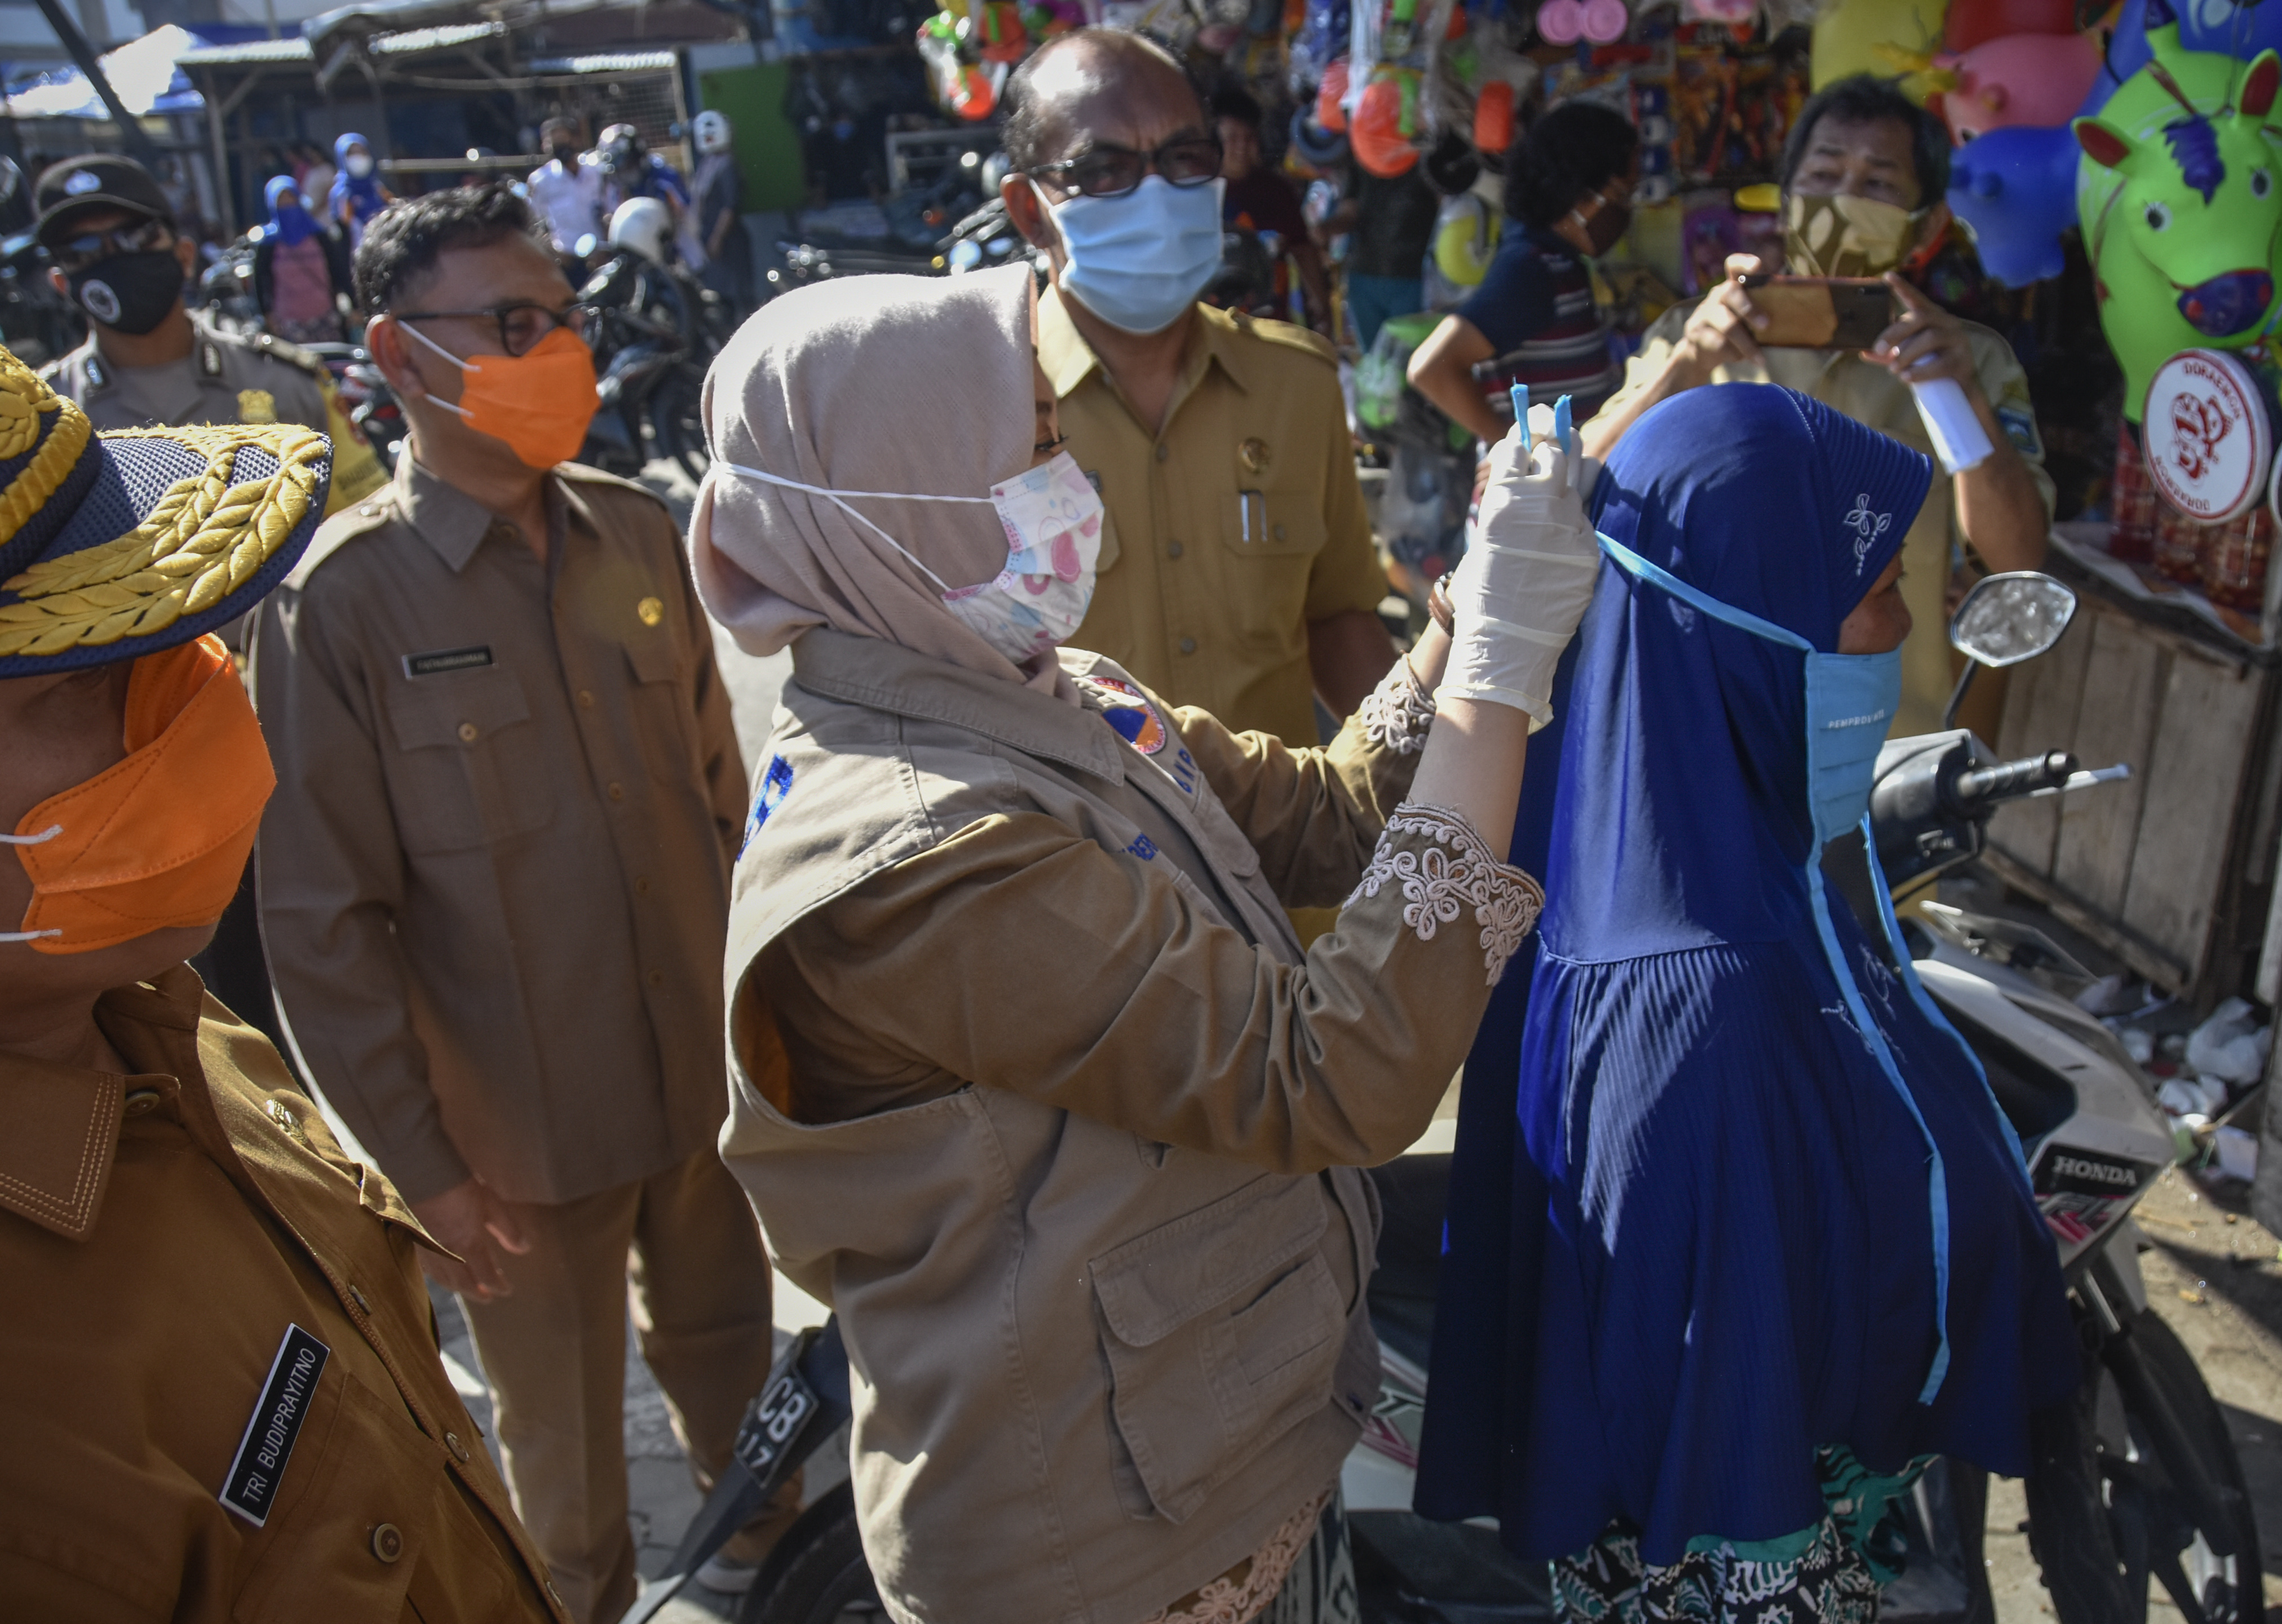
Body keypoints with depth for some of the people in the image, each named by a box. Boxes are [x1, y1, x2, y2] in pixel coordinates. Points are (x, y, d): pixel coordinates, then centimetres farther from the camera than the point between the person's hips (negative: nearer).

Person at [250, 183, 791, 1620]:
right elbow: (325, 927, -12)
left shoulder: (637, 533, -2)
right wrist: (422, 1164, -10)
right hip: (520, 1133, -3)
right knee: (567, 1441, 18)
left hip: (710, 1077, 4)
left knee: (728, 1349, 23)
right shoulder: (342, 601, -15)